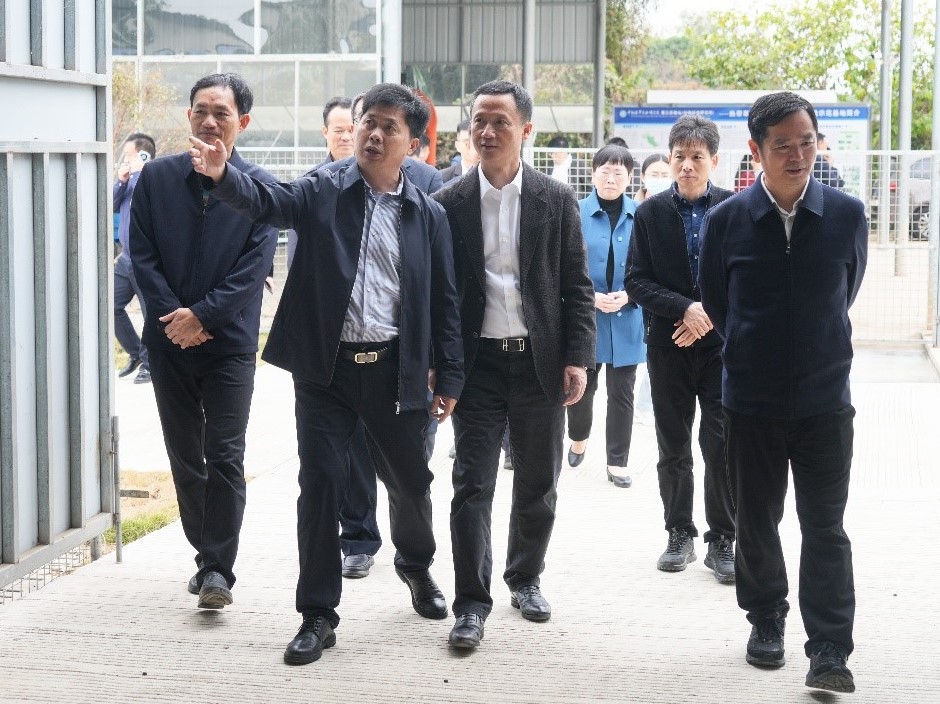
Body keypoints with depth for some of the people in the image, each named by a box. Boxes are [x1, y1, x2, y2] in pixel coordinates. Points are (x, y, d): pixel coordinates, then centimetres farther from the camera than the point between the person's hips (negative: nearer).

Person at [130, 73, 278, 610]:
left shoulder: (261, 187, -2)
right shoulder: (157, 178, 5)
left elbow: (255, 268, -8)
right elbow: (142, 256, 2)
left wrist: (202, 315, -15)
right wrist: (174, 315, -10)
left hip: (229, 342, -3)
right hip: (170, 340, 3)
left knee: (225, 457, -6)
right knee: (185, 456, 10)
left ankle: (219, 568, -2)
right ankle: (208, 555, 22)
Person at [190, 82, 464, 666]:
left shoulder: (428, 215, 4)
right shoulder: (323, 192, 0)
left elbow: (444, 301, 5)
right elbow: (267, 202, -17)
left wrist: (448, 377, 2)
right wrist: (222, 174, -38)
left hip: (395, 370, 2)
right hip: (326, 367, -1)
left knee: (411, 481, 15)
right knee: (321, 485, -2)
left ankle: (416, 564, 46)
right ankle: (318, 615, 9)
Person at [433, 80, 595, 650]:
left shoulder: (557, 200, 2)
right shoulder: (450, 204, 1)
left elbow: (577, 287, 2)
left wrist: (578, 358, -6)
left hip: (540, 362, 1)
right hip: (478, 363, -1)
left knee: (538, 485, 11)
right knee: (472, 485, -3)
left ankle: (526, 578, 31)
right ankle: (473, 603, 1)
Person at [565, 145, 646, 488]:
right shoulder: (577, 214, -6)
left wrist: (628, 296, -13)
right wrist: (590, 297, -16)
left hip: (626, 320, 1)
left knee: (621, 393, 7)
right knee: (580, 386, 13)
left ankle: (617, 462, 18)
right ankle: (578, 439, 41)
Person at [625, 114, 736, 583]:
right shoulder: (650, 213, 1)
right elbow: (636, 281, -1)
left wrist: (711, 316, -11)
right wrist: (685, 309, -14)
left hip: (722, 344, -1)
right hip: (668, 346, 2)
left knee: (722, 447, -1)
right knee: (673, 449, 9)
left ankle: (721, 540, 10)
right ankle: (679, 535, 22)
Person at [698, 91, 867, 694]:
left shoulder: (848, 215, -4)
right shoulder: (726, 222, -5)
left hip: (825, 400, -1)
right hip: (751, 401, 1)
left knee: (825, 528, -1)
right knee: (758, 520, 13)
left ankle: (830, 651, 1)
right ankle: (766, 620, 30)